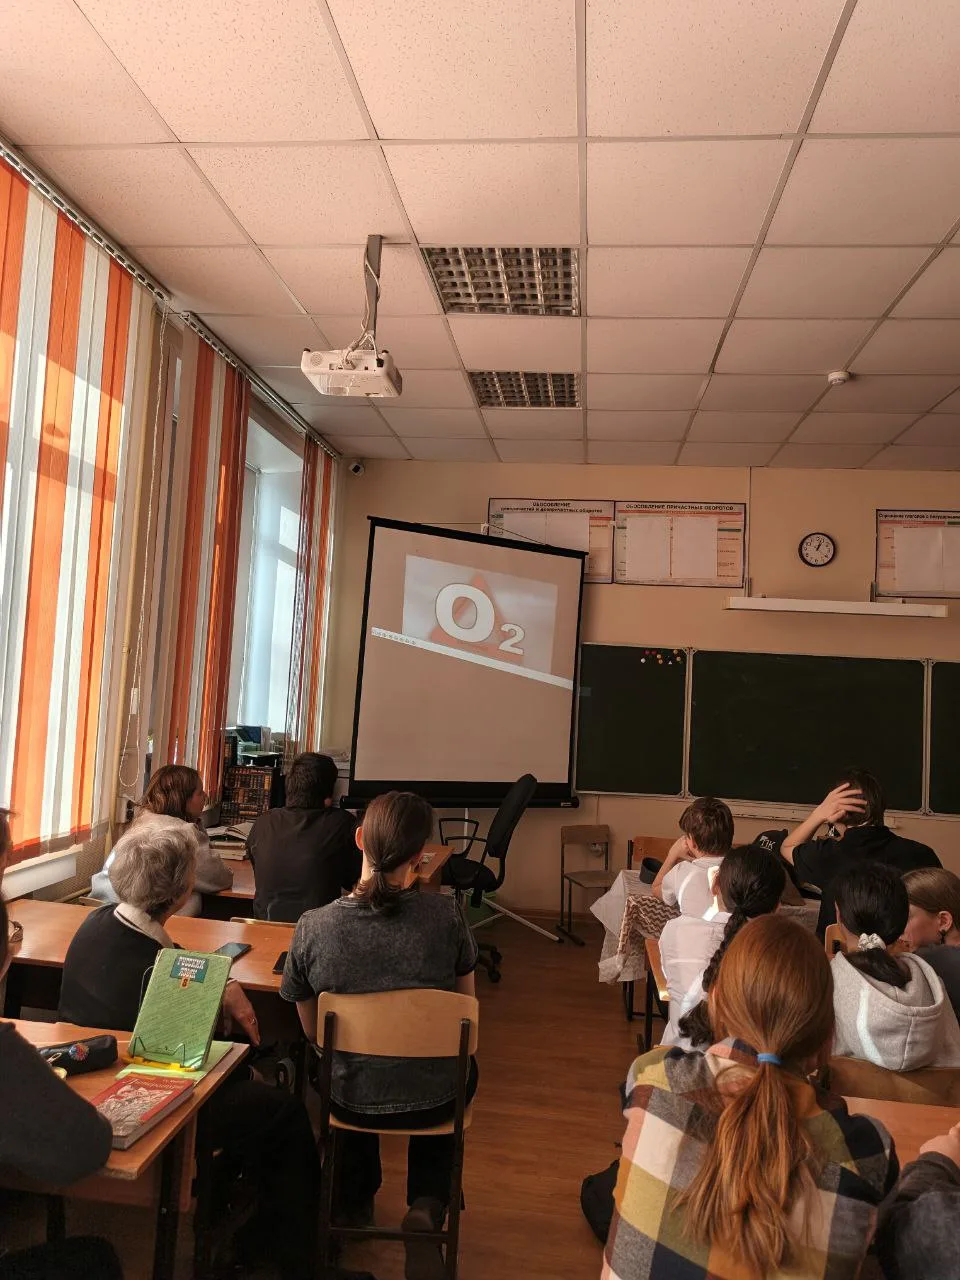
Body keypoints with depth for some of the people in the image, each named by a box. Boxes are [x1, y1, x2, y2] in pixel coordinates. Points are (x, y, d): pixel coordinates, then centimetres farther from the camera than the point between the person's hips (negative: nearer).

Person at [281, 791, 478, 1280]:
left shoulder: (313, 927, -19)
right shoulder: (446, 914, -21)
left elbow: (313, 1032, -3)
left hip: (353, 1100, 1)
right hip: (434, 1099, -1)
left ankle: (354, 1201, 50)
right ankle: (427, 1205, 21)